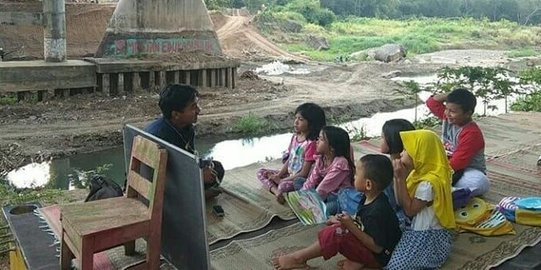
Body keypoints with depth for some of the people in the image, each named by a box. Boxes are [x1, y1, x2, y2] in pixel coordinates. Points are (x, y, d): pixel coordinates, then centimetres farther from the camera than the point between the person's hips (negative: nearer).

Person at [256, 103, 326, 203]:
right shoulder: (295, 137, 5)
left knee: (284, 186, -38)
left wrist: (281, 180, -17)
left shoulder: (311, 144, -21)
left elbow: (304, 173, -20)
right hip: (288, 174, 9)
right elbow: (288, 160, 10)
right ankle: (276, 191, -18)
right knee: (261, 172, 3)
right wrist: (278, 176, -5)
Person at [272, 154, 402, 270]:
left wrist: (351, 227, -26)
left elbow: (377, 247, -26)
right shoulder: (369, 198, -1)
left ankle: (299, 258, -7)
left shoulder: (378, 211, -29)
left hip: (377, 257, -10)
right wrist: (348, 221, -4)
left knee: (335, 234, -25)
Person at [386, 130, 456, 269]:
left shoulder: (428, 183, -27)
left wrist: (401, 178, -23)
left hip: (429, 236, -9)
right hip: (420, 229, 9)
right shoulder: (421, 173, 2)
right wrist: (397, 177, -4)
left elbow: (409, 210, -18)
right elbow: (402, 202, 8)